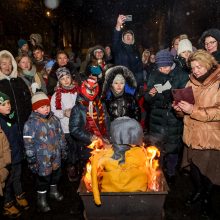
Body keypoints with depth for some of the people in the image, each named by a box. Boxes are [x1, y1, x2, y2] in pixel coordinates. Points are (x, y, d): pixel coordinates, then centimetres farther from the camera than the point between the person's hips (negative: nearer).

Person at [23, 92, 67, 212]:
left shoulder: (54, 119, 2)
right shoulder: (31, 123, -16)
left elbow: (61, 135, 13)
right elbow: (28, 144, -14)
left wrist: (63, 149, 16)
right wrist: (31, 160, -12)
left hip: (56, 156, 6)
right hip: (42, 159, -5)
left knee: (56, 174, 22)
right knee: (43, 178, 8)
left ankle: (54, 191, 48)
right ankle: (41, 200, 31)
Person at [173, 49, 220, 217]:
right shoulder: (192, 83, 6)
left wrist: (193, 110, -28)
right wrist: (180, 108, -10)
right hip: (192, 134, 5)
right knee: (193, 165, 16)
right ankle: (198, 191, 45)